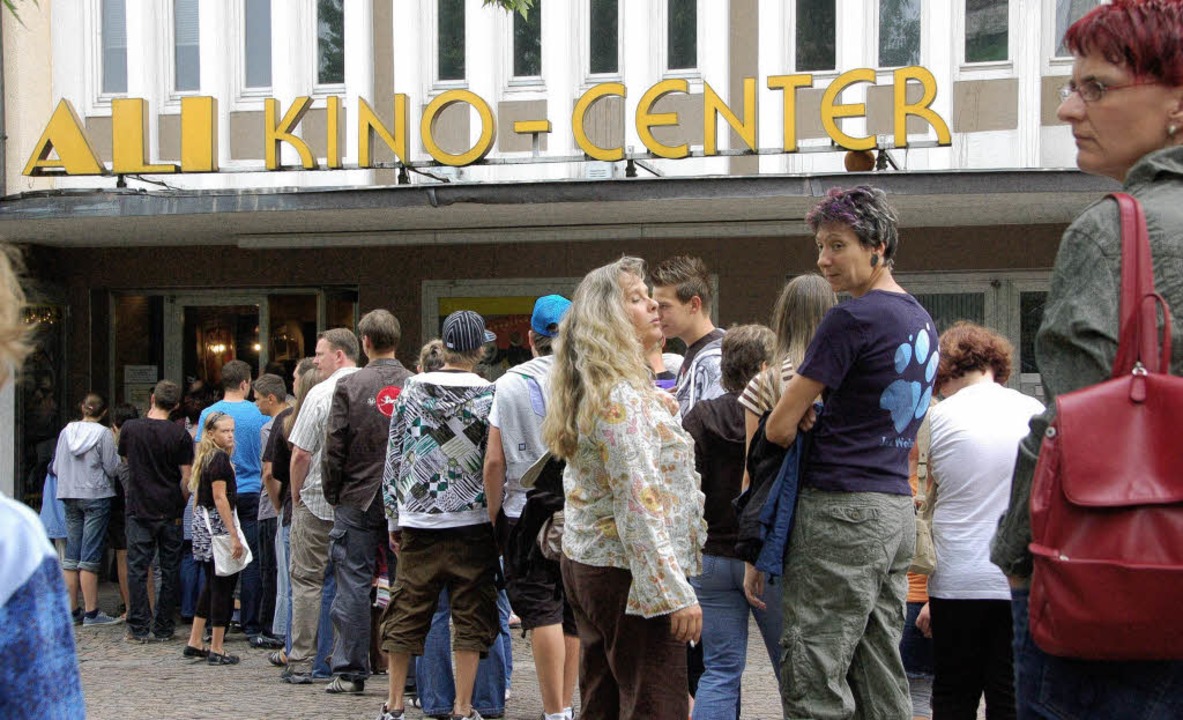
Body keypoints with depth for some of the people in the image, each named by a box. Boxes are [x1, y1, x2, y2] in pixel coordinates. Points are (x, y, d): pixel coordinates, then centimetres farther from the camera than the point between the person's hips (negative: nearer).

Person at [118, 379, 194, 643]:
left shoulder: (130, 428, -4)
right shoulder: (180, 435, -7)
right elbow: (187, 478, -8)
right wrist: (181, 505, 9)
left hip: (139, 509, 0)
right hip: (170, 511, 0)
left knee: (137, 568, 5)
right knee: (170, 570, 8)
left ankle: (138, 628, 3)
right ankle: (163, 627, 11)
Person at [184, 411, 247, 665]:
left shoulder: (205, 457, 14)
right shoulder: (219, 458, -13)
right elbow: (220, 498, -19)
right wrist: (234, 536, -20)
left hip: (203, 521, 10)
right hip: (218, 523, -10)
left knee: (212, 583, 18)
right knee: (223, 586, -4)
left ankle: (195, 643, 22)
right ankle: (217, 650, 0)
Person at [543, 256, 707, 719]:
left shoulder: (591, 390, 14)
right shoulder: (623, 398, -17)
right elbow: (640, 503, -23)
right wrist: (677, 594, -24)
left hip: (585, 564, 10)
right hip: (631, 574, -10)